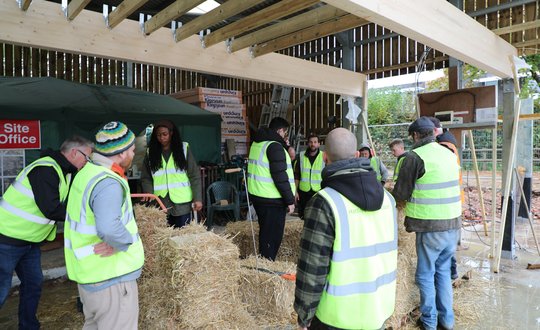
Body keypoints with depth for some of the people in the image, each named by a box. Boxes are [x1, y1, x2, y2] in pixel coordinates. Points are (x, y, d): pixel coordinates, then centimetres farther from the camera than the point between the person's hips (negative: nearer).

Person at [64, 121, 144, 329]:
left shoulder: (88, 171, 5)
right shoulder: (108, 183, -25)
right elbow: (109, 229, -40)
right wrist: (126, 242, -21)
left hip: (89, 272, 9)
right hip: (111, 277, -9)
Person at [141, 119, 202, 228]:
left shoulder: (183, 148, 1)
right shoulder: (151, 152, 7)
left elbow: (194, 175, -1)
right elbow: (145, 178, 7)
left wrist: (197, 198, -6)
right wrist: (149, 193, -11)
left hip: (181, 203, -1)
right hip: (160, 203, 2)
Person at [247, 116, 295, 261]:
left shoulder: (257, 143, 12)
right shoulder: (275, 146, -16)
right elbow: (280, 176, -21)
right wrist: (289, 200, -16)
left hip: (257, 195, 10)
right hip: (272, 200, -10)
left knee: (265, 231, 22)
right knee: (273, 234, 1)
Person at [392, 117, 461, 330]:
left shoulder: (415, 156, -13)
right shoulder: (449, 154, 8)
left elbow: (400, 194, -9)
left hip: (430, 227, -6)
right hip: (453, 224, 7)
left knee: (426, 275, 10)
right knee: (443, 271, 20)